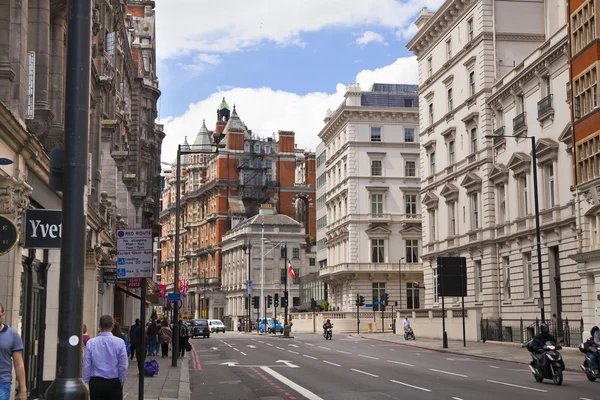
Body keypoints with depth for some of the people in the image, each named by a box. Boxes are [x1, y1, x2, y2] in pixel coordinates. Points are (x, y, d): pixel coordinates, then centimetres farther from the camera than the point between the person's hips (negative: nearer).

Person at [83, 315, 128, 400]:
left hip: (95, 383, 1)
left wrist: (85, 382, 10)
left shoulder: (91, 343, -6)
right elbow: (123, 366, -5)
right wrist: (122, 382, 9)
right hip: (114, 383, -1)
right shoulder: (119, 342, -9)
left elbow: (86, 366, -2)